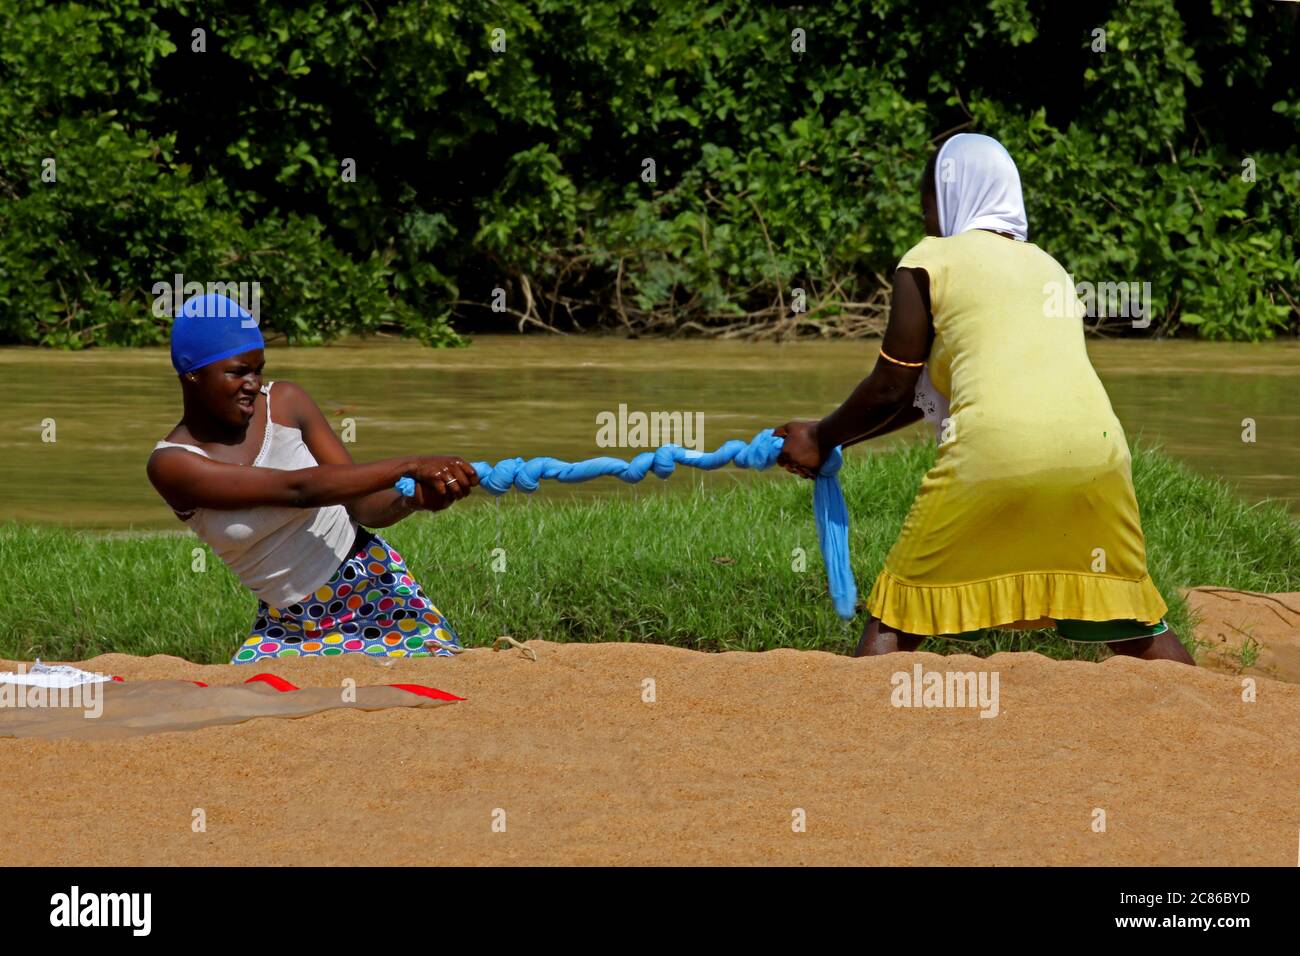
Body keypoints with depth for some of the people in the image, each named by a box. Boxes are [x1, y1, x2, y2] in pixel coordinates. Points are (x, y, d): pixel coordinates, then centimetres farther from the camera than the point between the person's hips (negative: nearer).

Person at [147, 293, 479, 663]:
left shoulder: (285, 403, -5)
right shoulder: (172, 463, -14)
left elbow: (361, 503, -4)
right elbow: (296, 489, -25)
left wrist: (412, 500, -28)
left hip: (371, 585, 1)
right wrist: (409, 467, -32)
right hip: (287, 625, -1)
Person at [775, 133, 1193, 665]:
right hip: (1094, 454, 5)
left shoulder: (929, 261, 11)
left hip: (993, 453, -5)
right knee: (1133, 625, 17)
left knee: (896, 617, 6)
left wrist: (822, 439, 27)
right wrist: (838, 440, 35)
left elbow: (892, 386, 10)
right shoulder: (1049, 267, 29)